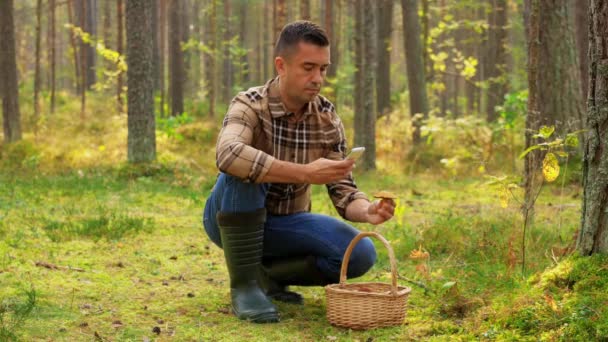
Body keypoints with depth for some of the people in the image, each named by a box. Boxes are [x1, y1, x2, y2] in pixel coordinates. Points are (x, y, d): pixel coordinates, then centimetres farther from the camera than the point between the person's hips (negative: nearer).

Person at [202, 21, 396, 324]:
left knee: (361, 254, -19)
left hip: (286, 224, 4)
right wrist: (305, 173, -49)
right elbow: (228, 155, -45)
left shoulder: (328, 120, -9)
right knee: (244, 170, -36)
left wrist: (367, 210, -33)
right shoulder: (249, 105, -23)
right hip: (232, 221, -4)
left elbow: (343, 192, -10)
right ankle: (244, 284, -22)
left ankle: (266, 274, 3)